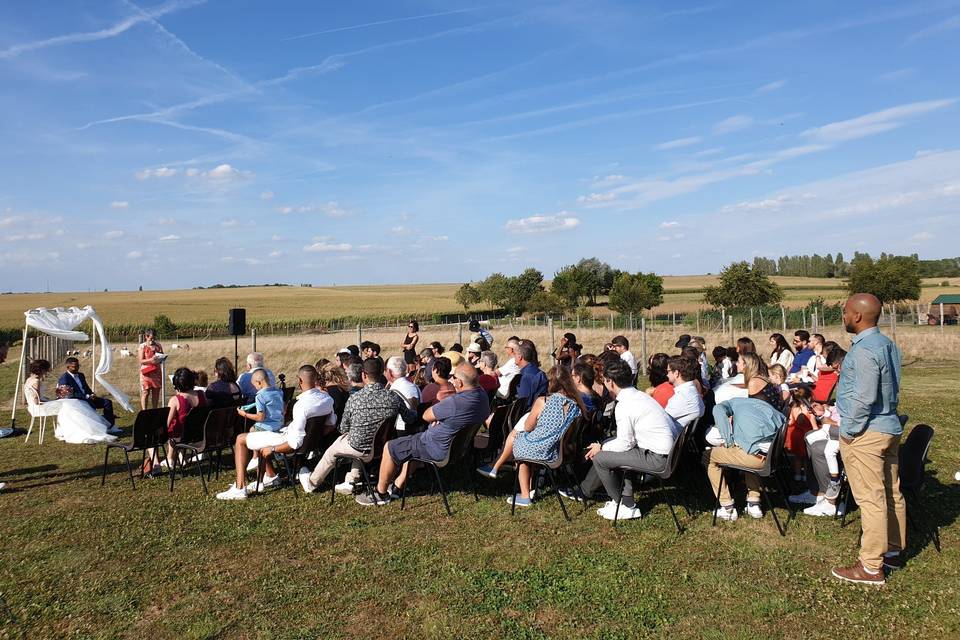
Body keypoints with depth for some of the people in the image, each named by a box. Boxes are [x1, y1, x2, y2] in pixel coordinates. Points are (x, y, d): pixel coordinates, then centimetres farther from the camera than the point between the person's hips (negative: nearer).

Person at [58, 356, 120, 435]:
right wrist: (87, 396, -19)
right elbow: (70, 395, -17)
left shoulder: (81, 375, 17)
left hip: (87, 398, 8)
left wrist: (92, 394, -2)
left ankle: (111, 427, -12)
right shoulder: (64, 379, -8)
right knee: (91, 405, -36)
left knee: (107, 402, -9)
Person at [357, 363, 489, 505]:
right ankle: (397, 487, 37)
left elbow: (426, 416, -19)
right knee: (412, 443, 31)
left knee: (390, 448, 7)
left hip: (439, 449, -9)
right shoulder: (481, 393, -5)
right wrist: (439, 412, -6)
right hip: (459, 444, 9)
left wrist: (439, 403, -3)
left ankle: (381, 494, 22)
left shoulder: (454, 403, -34)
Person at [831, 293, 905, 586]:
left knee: (870, 499, -4)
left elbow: (864, 397, -24)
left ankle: (871, 567, 3)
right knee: (891, 493, 17)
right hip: (890, 428, 10)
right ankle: (893, 551, 31)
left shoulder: (864, 351, -20)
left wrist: (850, 431, -15)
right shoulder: (888, 344, 11)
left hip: (866, 433, -10)